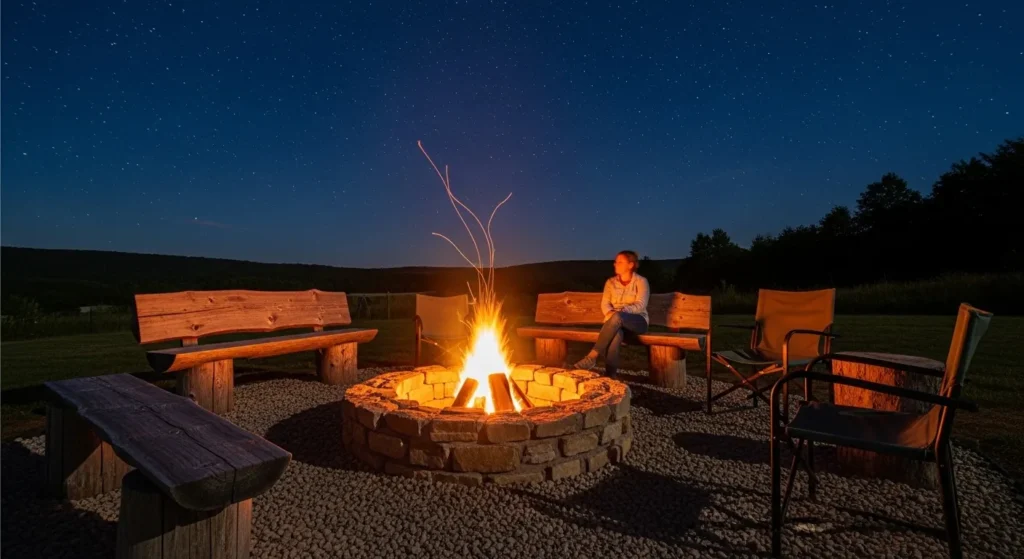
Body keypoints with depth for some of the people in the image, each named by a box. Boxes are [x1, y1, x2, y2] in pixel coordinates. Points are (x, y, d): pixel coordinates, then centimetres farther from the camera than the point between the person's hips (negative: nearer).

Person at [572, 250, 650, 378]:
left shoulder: (641, 281, 1)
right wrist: (610, 313, -21)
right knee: (616, 334, -38)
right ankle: (610, 374, -42)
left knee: (617, 318, -40)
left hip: (637, 321, -3)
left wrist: (620, 311, -27)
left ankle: (593, 356, -39)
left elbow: (640, 306, -11)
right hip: (615, 322, 3)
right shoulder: (610, 282, 14)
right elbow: (605, 304, 4)